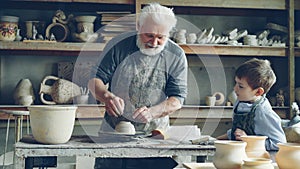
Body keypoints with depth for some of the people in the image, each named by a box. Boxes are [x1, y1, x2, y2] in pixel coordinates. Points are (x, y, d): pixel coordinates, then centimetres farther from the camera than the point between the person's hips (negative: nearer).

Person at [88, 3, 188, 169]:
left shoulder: (176, 56, -5)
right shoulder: (118, 45, -5)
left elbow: (177, 99, -7)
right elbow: (94, 81, -2)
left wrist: (151, 112, -25)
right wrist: (107, 97, -24)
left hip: (154, 132, 0)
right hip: (112, 130, 0)